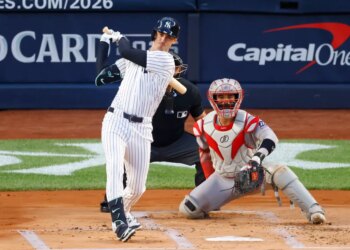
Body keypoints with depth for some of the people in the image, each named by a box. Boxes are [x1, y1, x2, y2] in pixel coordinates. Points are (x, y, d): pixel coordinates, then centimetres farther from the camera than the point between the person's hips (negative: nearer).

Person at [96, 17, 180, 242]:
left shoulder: (165, 61, -3)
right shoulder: (132, 59, 14)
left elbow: (127, 52, -11)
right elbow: (101, 77, 16)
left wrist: (120, 38, 9)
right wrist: (105, 43, 12)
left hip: (141, 129, -1)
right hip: (115, 122, 1)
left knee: (138, 188, 2)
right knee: (115, 168, -23)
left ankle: (121, 213, 34)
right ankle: (120, 223, -31)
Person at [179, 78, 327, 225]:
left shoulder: (247, 121, -21)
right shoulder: (203, 127, -8)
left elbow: (270, 138, -40)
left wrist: (258, 156, -60)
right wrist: (211, 184, 11)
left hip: (252, 175, -3)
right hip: (223, 179, 3)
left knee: (280, 171, -34)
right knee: (188, 209, -12)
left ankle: (313, 211, -37)